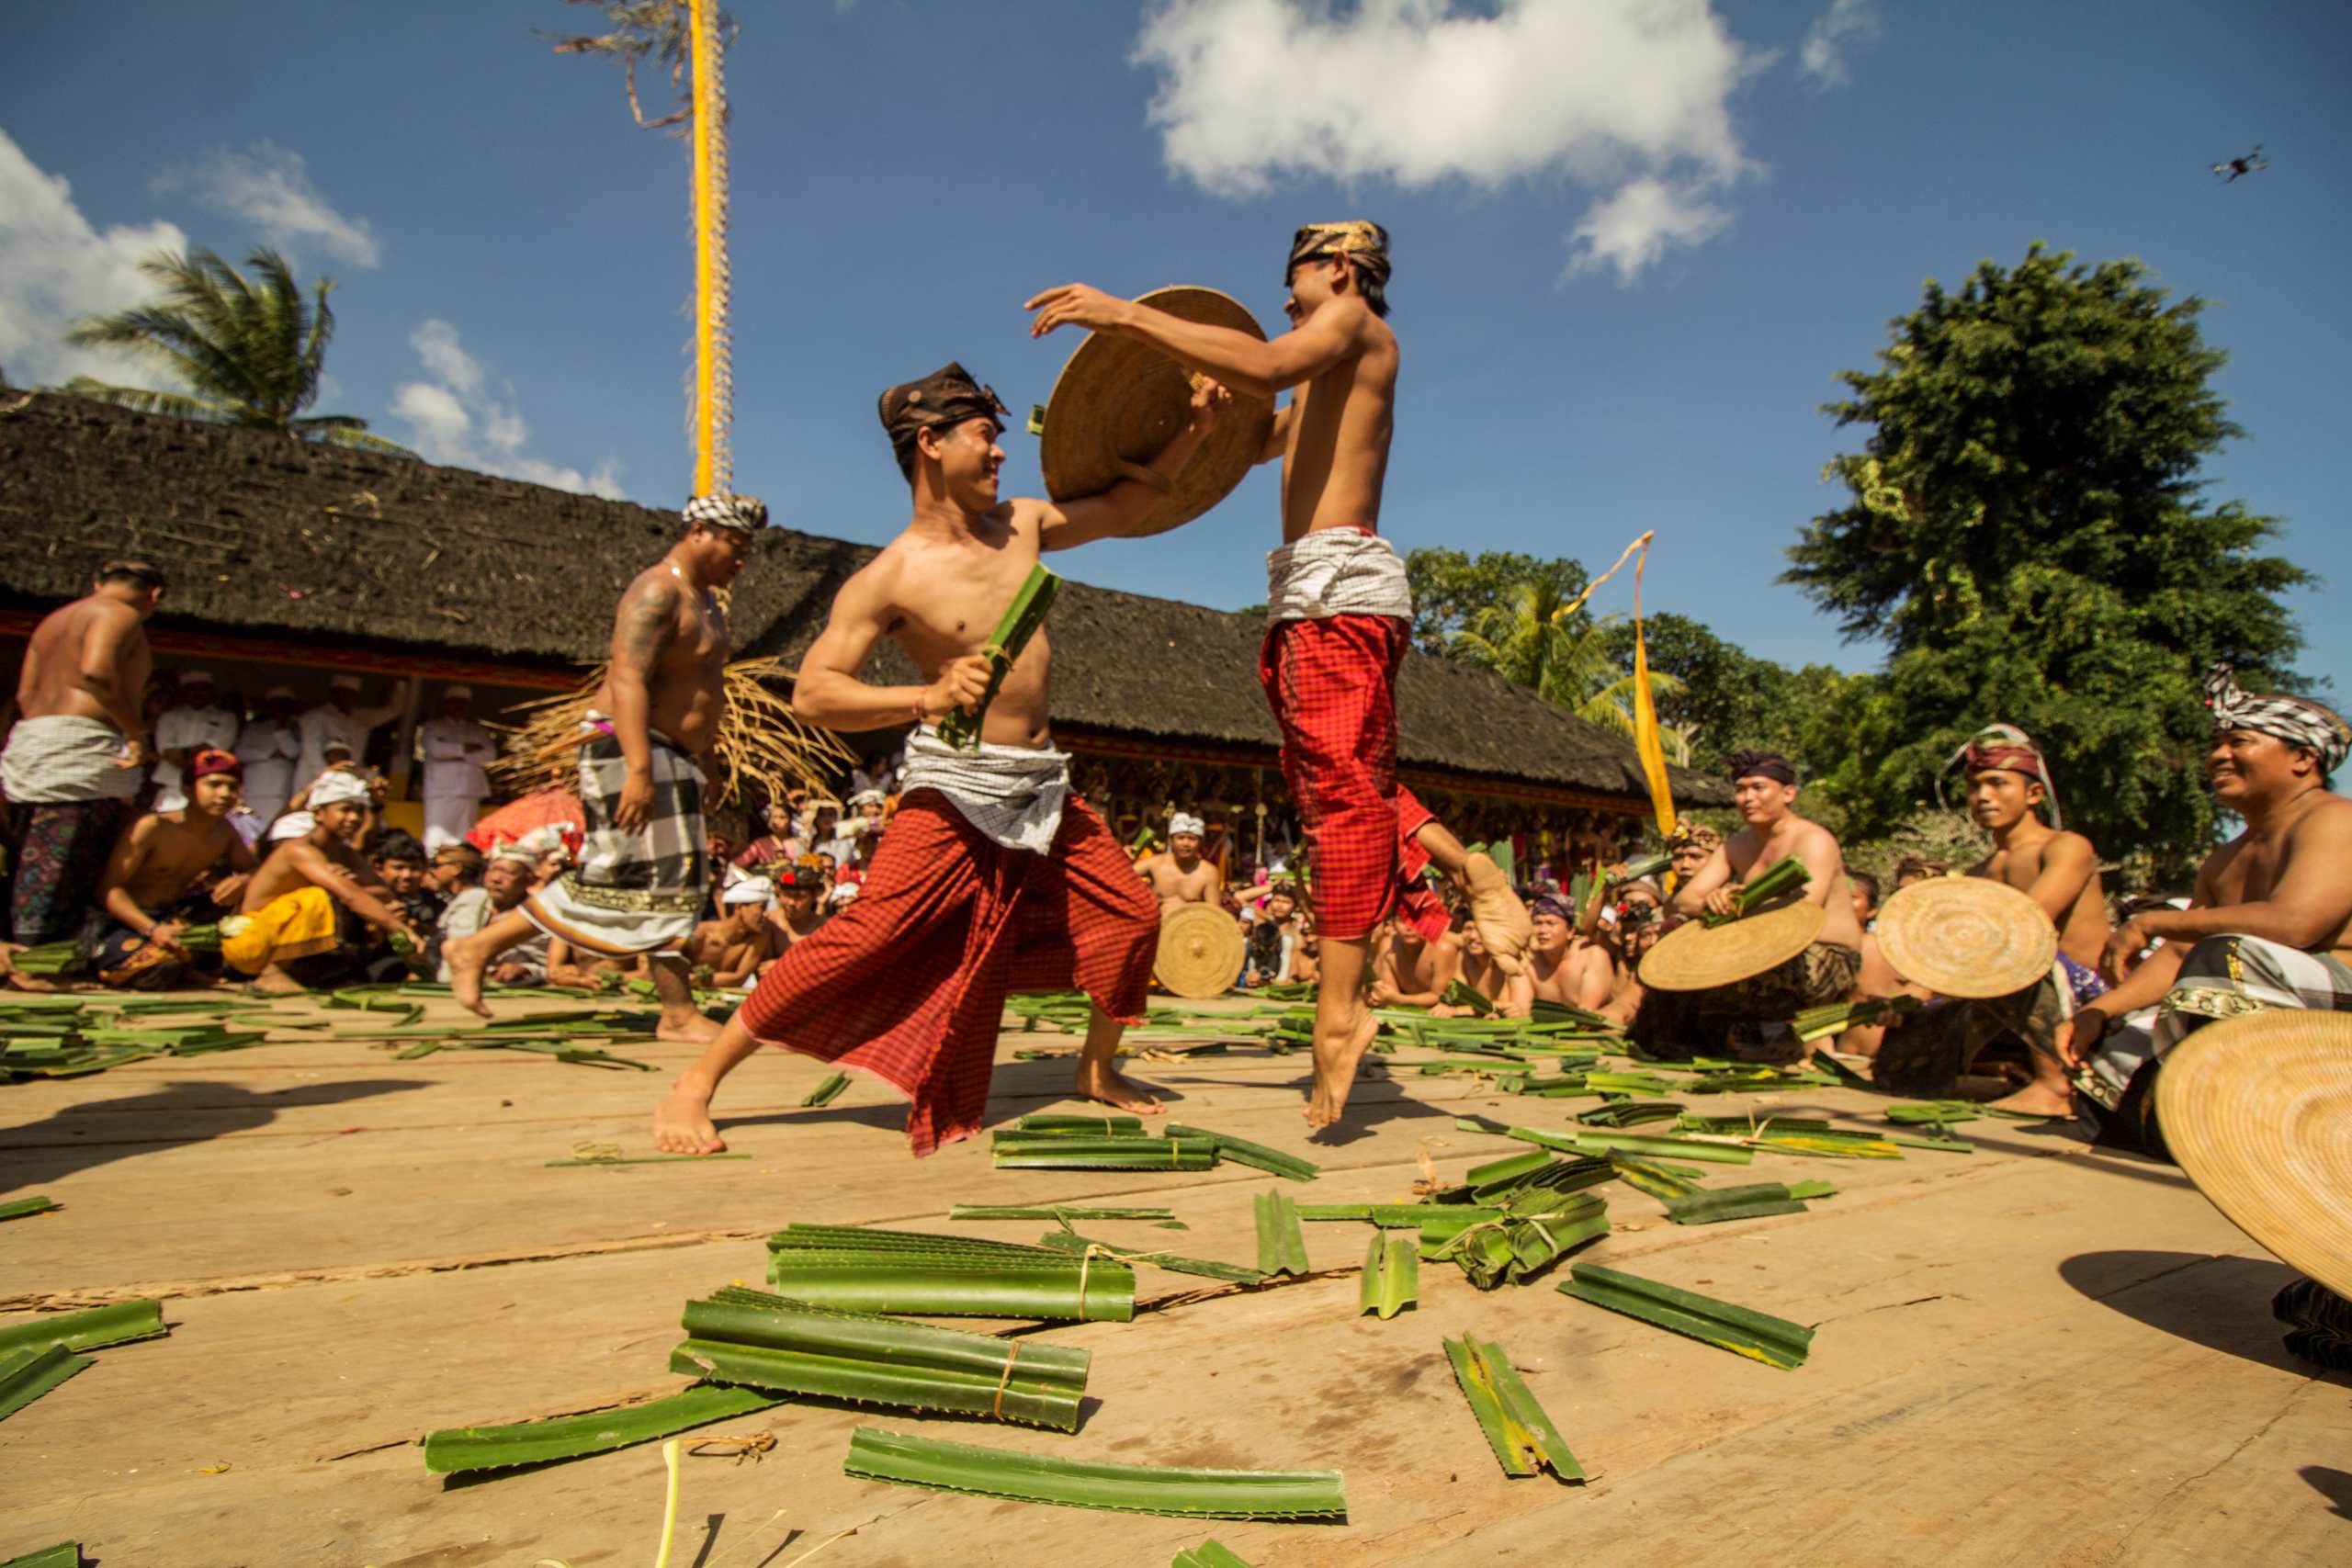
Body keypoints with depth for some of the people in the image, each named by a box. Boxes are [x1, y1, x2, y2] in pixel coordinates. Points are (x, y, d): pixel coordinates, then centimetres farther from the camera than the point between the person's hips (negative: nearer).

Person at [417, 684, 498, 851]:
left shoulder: (479, 731, 20)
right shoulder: (432, 726, 13)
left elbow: (490, 755, 3)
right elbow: (435, 749, -6)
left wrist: (454, 754, -2)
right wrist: (465, 749, 1)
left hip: (470, 793, 2)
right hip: (440, 792, -2)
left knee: (464, 842, -5)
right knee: (436, 840, -10)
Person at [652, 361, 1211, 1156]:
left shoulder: (1022, 525, 9)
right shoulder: (890, 576, -10)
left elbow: (1123, 508, 22)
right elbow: (811, 692, -15)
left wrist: (1190, 432, 14)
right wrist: (927, 697, -29)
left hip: (1043, 786, 7)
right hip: (955, 785, -7)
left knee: (1133, 914, 7)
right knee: (867, 933, -16)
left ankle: (1097, 1068, 31)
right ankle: (695, 1086, -2)